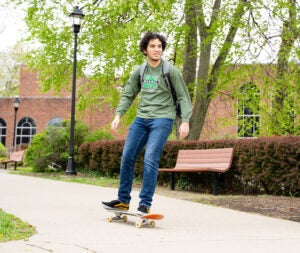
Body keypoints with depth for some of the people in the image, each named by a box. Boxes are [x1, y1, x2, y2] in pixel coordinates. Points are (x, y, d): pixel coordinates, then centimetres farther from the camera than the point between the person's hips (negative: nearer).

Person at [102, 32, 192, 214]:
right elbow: (128, 95, 17)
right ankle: (123, 200, 13)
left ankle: (145, 204, -9)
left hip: (162, 119, -5)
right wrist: (118, 115, 3)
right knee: (127, 157, 1)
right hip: (141, 119, 5)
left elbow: (184, 97, -1)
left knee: (150, 159, -16)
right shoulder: (139, 72, 11)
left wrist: (185, 121, -11)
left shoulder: (170, 71, -1)